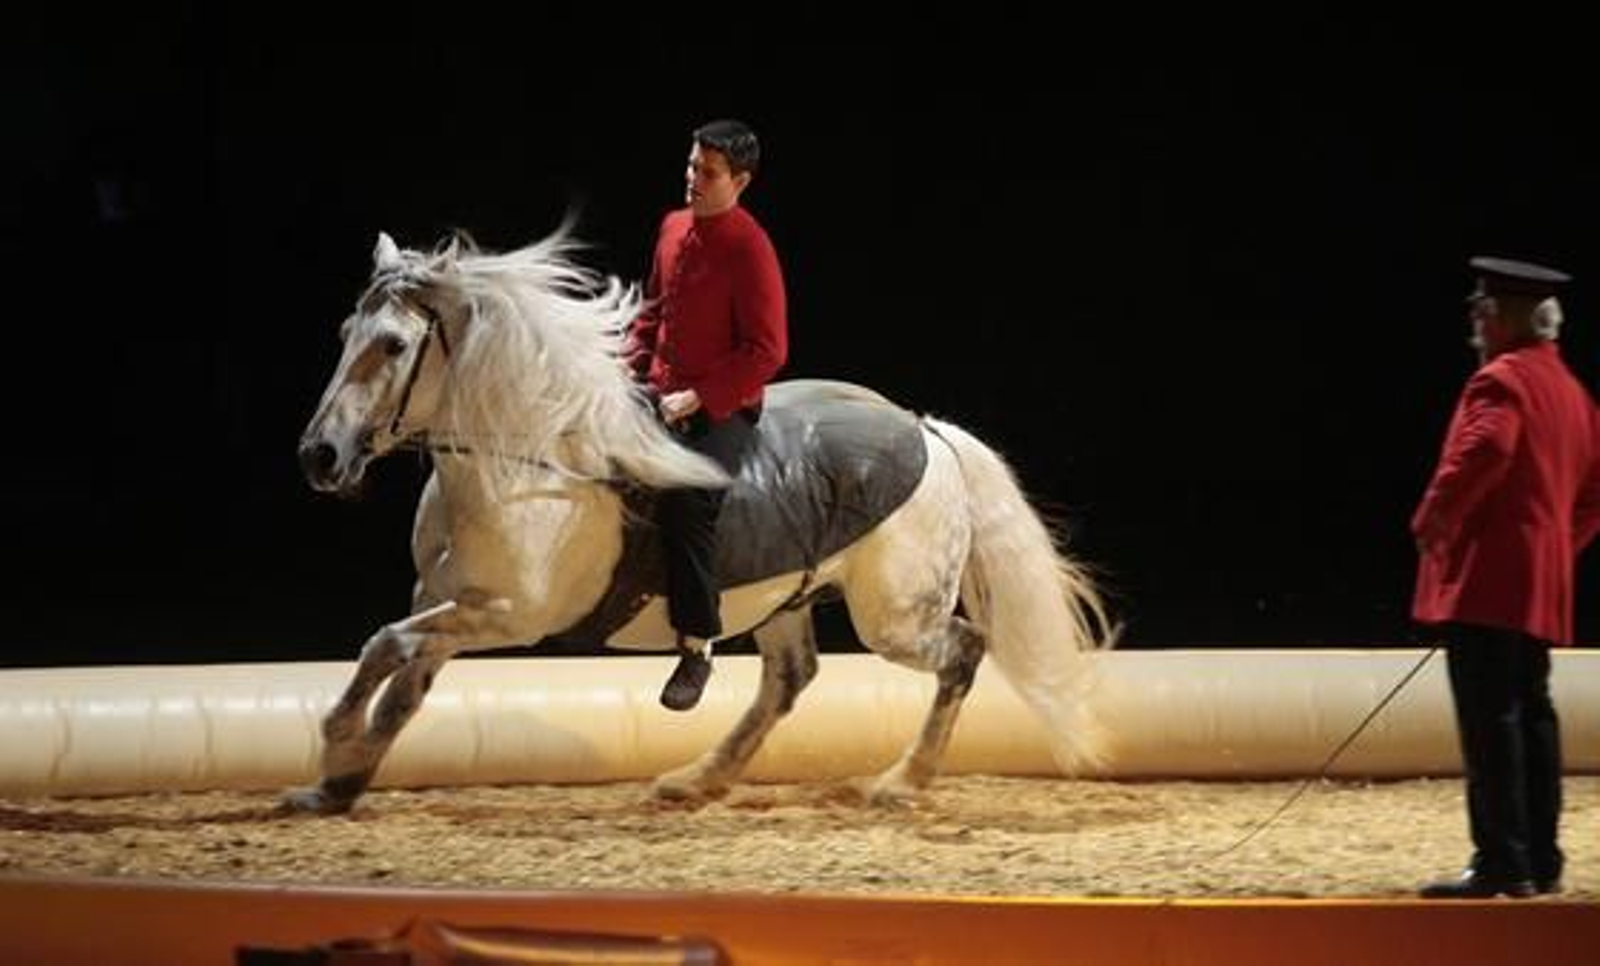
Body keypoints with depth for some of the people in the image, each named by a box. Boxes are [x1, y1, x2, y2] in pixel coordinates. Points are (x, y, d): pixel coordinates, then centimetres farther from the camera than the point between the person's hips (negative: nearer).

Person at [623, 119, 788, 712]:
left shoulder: (749, 250, -14)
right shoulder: (674, 227, 9)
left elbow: (767, 352, -16)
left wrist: (697, 398, -18)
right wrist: (634, 369, 6)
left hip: (721, 408, -8)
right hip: (660, 393, 8)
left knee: (685, 497, -30)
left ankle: (696, 648, -21)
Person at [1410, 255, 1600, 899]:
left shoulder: (1501, 380, -10)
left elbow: (1483, 452, -28)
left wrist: (1432, 521, -18)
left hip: (1485, 580, -9)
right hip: (1542, 587, 9)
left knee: (1490, 722, -10)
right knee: (1531, 717, 12)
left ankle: (1501, 863, -13)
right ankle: (1541, 862, 14)